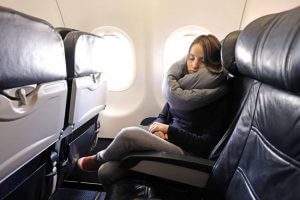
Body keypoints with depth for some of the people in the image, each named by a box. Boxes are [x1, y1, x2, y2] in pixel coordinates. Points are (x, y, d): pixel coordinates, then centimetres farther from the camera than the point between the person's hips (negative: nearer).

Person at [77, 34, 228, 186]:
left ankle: (98, 159, 8)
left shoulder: (217, 96, -11)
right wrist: (159, 131, -8)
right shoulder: (182, 85, 7)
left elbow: (206, 145, -14)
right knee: (106, 172, -15)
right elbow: (163, 116, 15)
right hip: (168, 142, 5)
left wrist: (168, 129, -14)